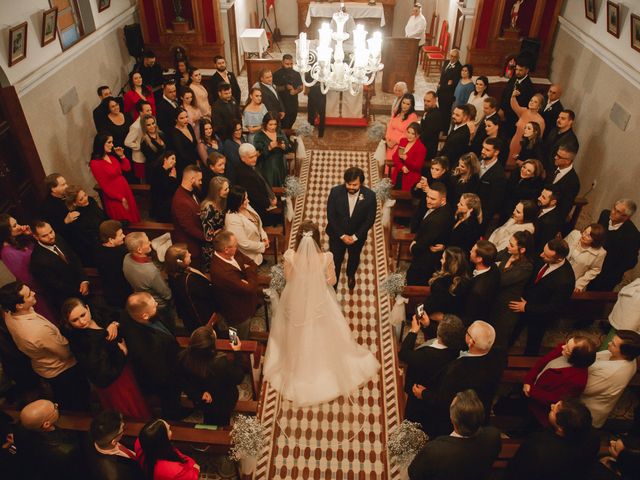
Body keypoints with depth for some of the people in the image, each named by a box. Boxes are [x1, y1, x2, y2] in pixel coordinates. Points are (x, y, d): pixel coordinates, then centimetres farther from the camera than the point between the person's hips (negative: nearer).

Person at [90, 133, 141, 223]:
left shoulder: (112, 155, 0)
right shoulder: (95, 163, -20)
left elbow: (127, 168, 7)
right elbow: (105, 186, -18)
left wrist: (121, 156, -8)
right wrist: (121, 198, -15)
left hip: (125, 190, 7)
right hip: (114, 197, -7)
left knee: (132, 218, 19)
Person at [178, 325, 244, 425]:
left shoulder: (183, 357, -32)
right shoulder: (221, 364, -44)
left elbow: (184, 382, -13)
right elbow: (238, 379, -22)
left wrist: (199, 394, -4)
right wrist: (237, 353, -17)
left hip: (200, 400, 4)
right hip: (222, 404, -4)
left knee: (209, 422, 36)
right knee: (220, 425, 30)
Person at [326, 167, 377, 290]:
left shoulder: (369, 196, -23)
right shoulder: (335, 192, -24)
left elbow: (370, 220, -14)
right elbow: (331, 216, -16)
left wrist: (355, 237, -17)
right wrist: (342, 235, -18)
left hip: (357, 236, 2)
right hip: (337, 234, -1)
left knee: (354, 258, 28)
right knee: (335, 261, 15)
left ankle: (351, 275, 61)